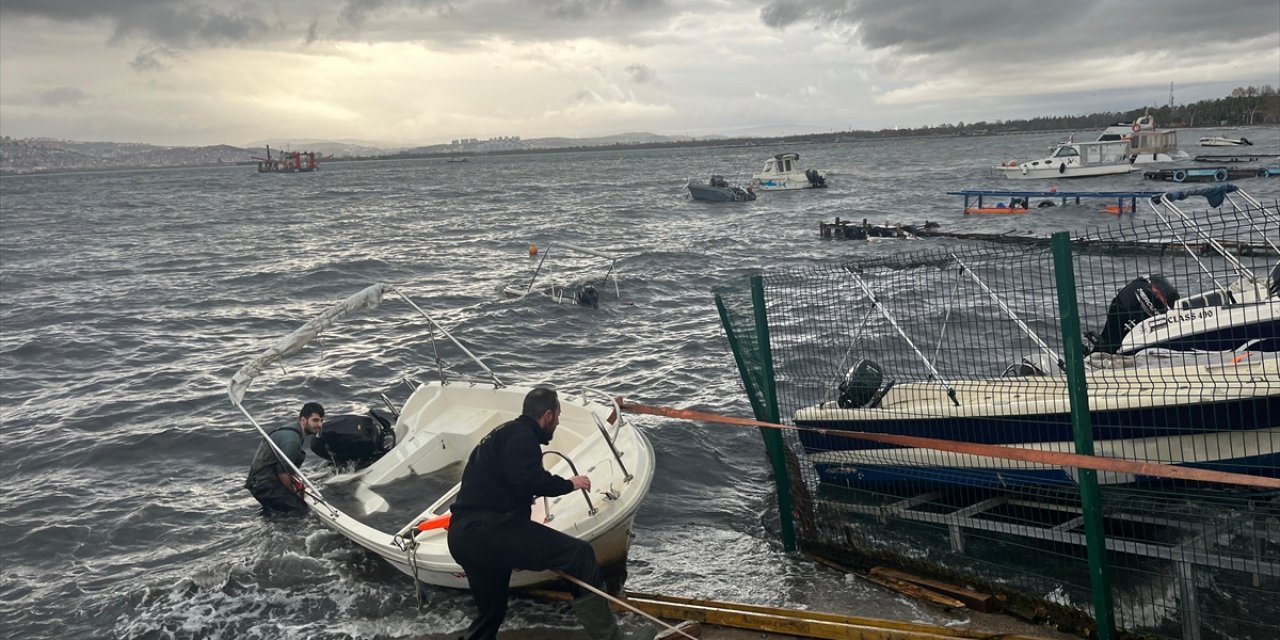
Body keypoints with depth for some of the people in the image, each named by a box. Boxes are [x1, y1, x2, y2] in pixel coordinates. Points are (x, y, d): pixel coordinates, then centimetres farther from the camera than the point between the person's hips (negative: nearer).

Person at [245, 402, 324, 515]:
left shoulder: (293, 433, 12)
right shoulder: (292, 439, -21)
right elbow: (282, 471, -20)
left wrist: (296, 483, 7)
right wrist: (295, 491, -6)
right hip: (264, 486, -10)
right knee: (300, 508, -15)